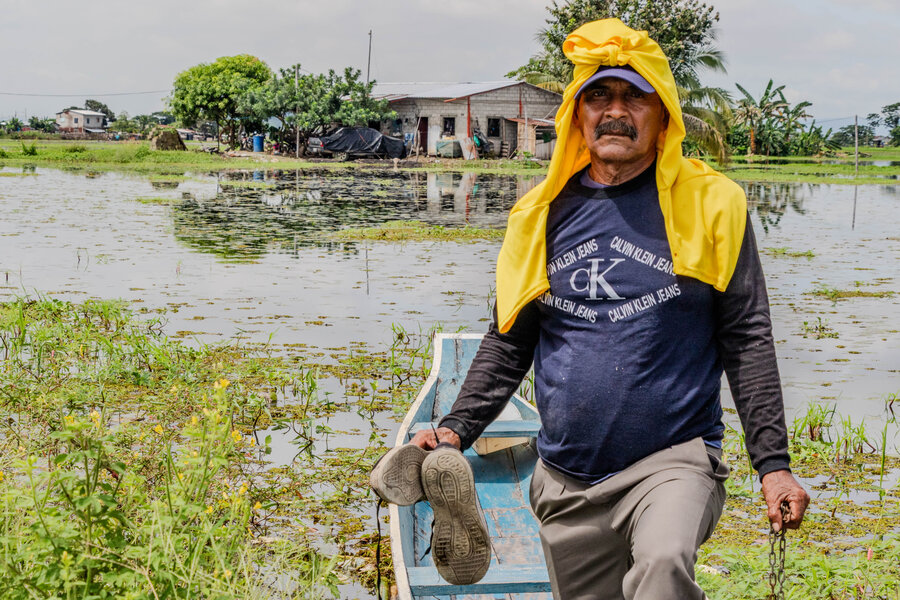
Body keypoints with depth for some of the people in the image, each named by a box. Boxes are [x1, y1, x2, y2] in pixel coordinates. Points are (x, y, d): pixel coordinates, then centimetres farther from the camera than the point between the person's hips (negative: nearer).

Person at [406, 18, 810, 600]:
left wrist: (774, 463, -6)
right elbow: (508, 342, 13)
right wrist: (456, 429, 1)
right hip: (566, 481, 4)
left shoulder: (710, 203, 0)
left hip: (674, 459, -4)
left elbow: (747, 340, 0)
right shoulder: (545, 213, 7)